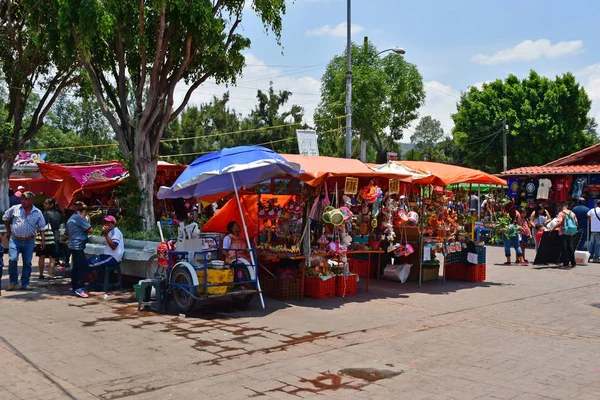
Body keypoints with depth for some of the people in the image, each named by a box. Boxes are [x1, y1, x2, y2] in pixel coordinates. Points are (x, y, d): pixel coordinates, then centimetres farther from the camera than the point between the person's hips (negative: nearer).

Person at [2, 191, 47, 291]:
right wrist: (8, 230, 15)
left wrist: (43, 240, -4)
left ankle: (25, 283, 14)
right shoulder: (15, 209, -2)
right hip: (15, 240, -1)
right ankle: (13, 281, 6)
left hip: (29, 241, 1)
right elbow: (5, 218, 15)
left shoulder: (37, 213, -1)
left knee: (27, 263, 4)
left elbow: (41, 228, 4)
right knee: (12, 260, -12)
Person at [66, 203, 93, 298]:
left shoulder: (71, 218, 19)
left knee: (75, 267, 11)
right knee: (83, 266, -10)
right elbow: (90, 230, -13)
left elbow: (67, 234, 27)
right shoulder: (80, 218, -11)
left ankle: (74, 288, 14)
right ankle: (78, 288, -13)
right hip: (78, 246, -10)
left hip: (72, 245, 10)